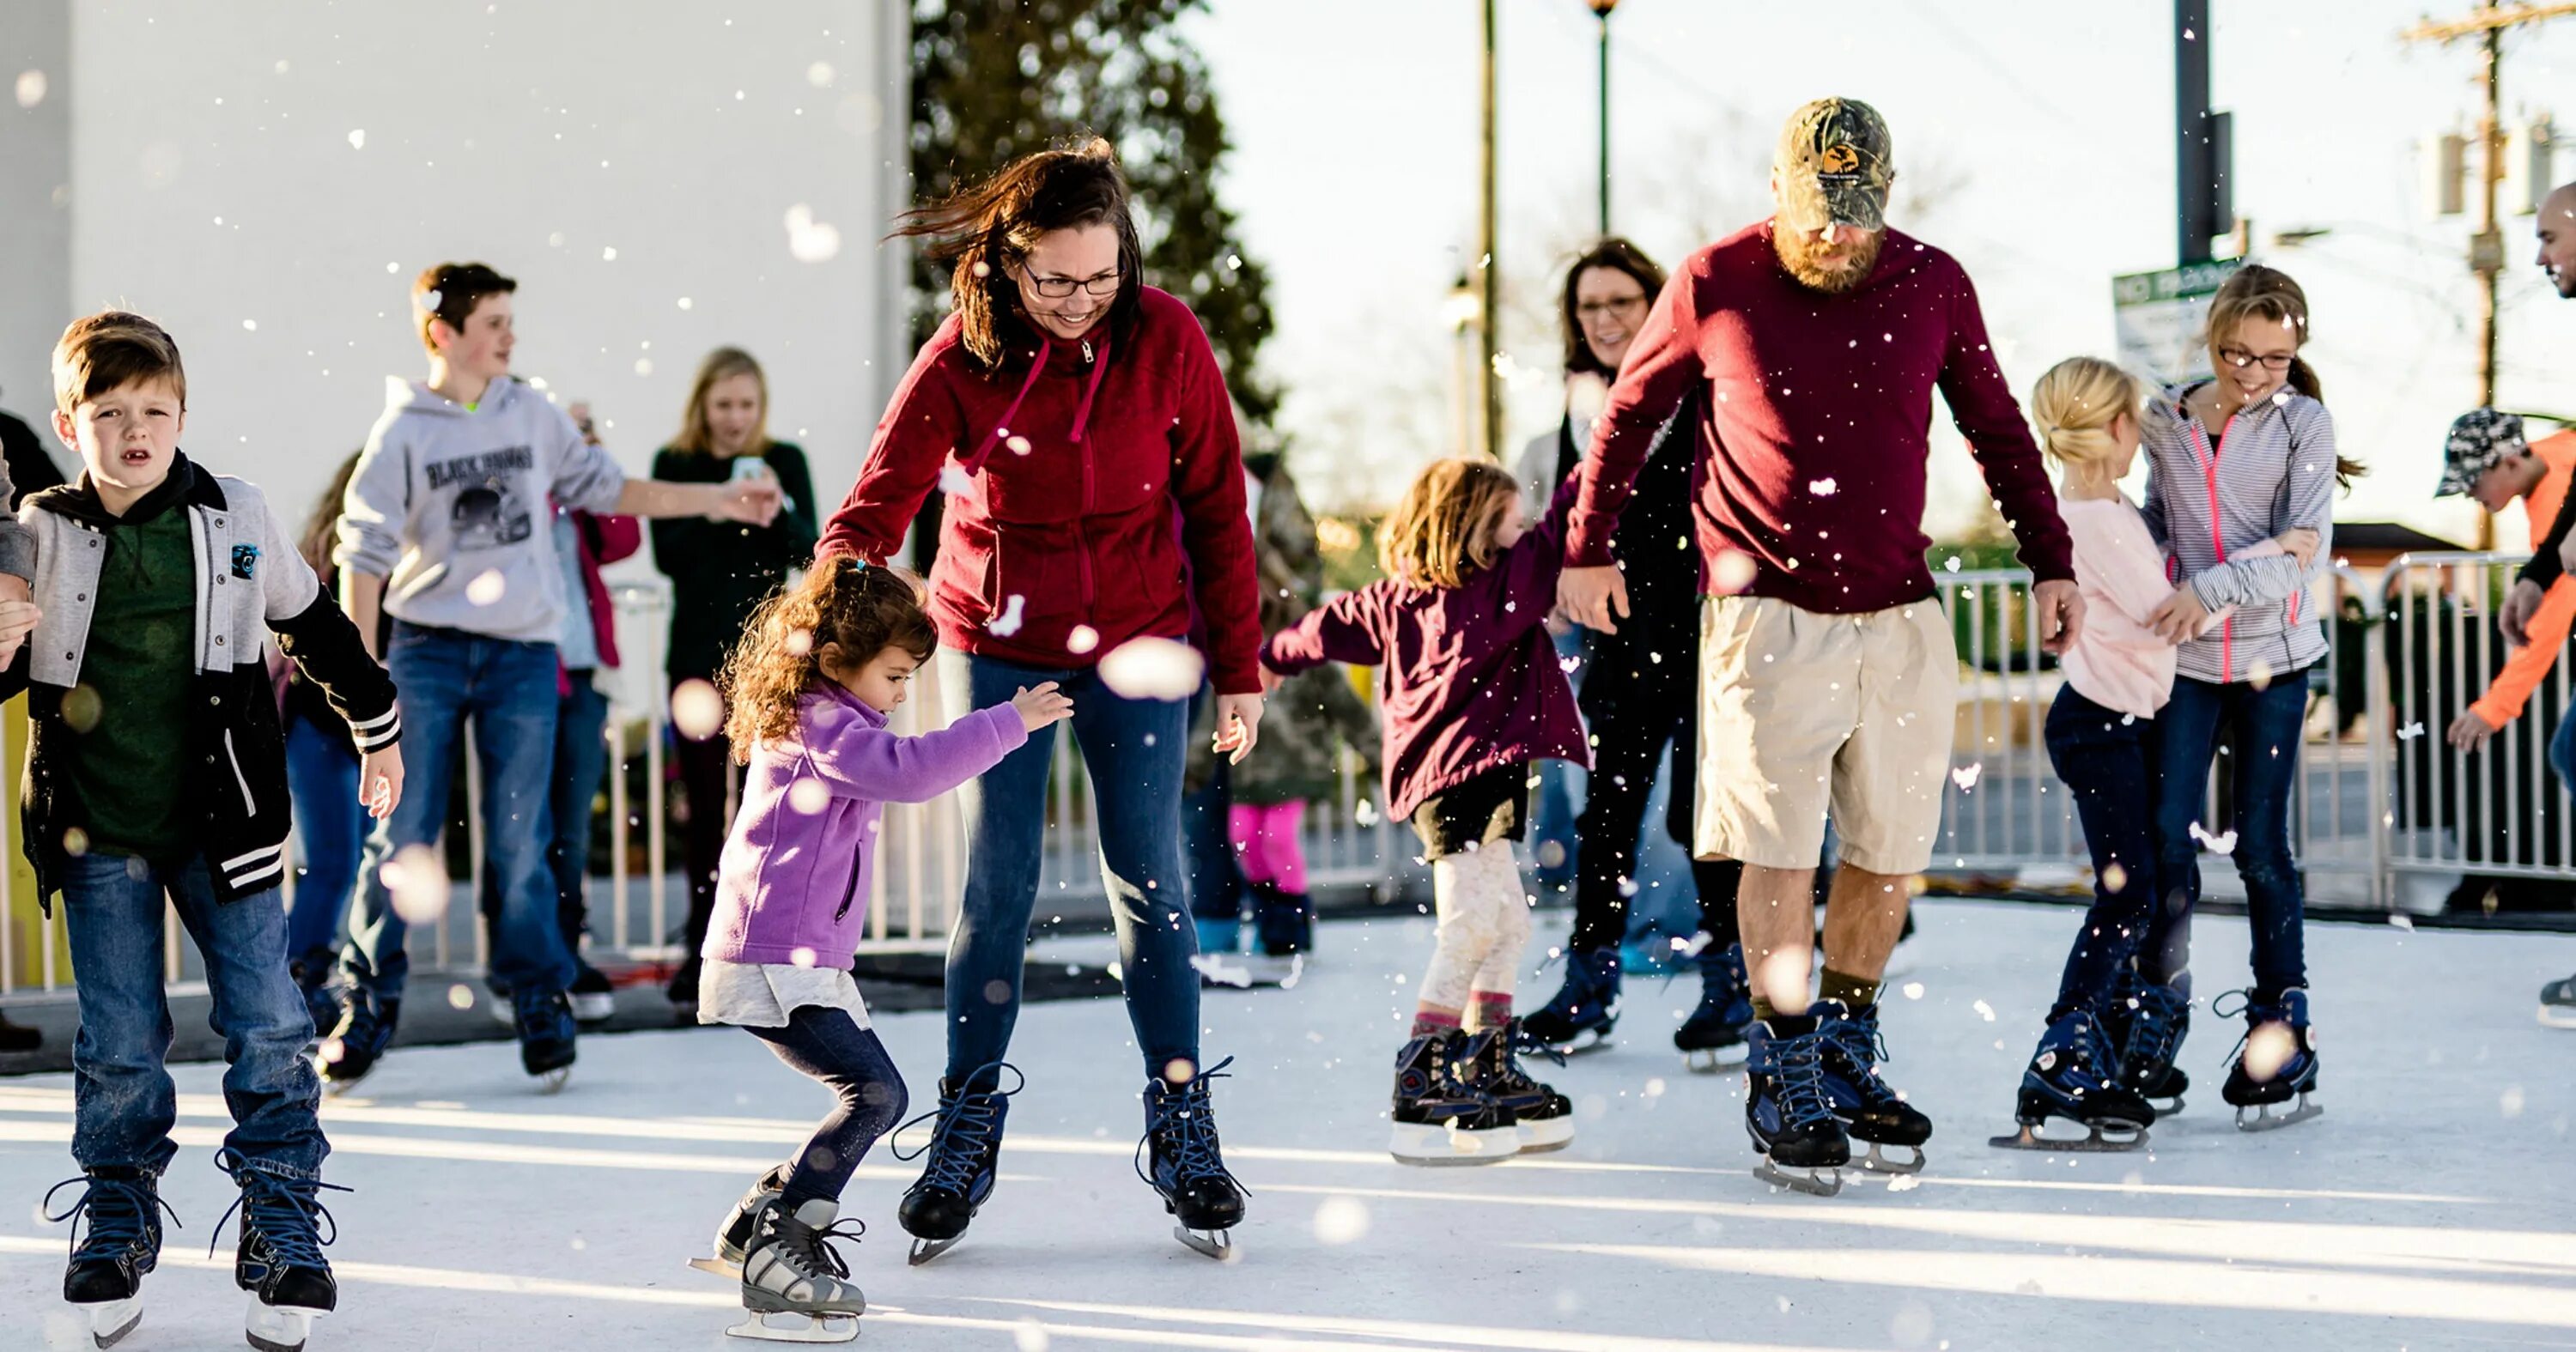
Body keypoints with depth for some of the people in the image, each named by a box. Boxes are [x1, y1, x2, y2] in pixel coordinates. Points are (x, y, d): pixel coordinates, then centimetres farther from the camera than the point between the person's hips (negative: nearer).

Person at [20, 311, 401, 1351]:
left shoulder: (236, 523, -1)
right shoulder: (40, 537, -3)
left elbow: (316, 629, 14)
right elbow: (16, 668, 7)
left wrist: (377, 730, 23)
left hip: (222, 825, 0)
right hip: (97, 835, 0)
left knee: (268, 1028, -5)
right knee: (119, 1046, 5)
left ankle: (284, 1229, 6)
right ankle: (117, 1224, 23)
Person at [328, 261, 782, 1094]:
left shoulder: (533, 415, 6)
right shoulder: (403, 432, -4)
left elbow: (605, 489, 15)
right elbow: (364, 553, -2)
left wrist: (715, 501, 11)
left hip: (523, 652, 2)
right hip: (427, 647, -2)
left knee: (521, 843, 3)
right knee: (402, 839, -1)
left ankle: (542, 1007, 13)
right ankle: (366, 1010, 8)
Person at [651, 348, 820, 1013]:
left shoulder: (785, 462, 3)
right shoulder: (675, 464, 1)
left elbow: (809, 549, -3)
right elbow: (667, 554, -8)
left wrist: (779, 512, -22)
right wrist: (718, 512, -24)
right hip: (699, 654, 0)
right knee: (703, 802, 6)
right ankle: (703, 944, 15)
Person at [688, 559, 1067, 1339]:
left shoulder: (820, 723, 17)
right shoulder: (821, 728, -16)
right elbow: (911, 770, -32)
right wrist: (1010, 722, -29)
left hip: (803, 961, 11)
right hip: (776, 962, -11)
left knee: (871, 1098, 13)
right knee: (877, 1092, -18)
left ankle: (762, 1220, 19)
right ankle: (776, 1252, -16)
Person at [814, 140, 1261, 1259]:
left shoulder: (1166, 340, -12)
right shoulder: (964, 356, -15)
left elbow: (1217, 509, -4)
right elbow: (878, 501, -20)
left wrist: (1238, 668, -2)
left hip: (1135, 639, 0)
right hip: (996, 641, 0)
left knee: (1148, 881, 0)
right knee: (996, 886, 0)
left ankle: (1182, 1126, 11)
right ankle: (967, 1133, 13)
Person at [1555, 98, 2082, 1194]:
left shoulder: (1933, 286, 3)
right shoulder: (1715, 287, -4)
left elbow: (1998, 428, 15)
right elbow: (1629, 412, 10)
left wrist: (2050, 560, 14)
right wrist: (1588, 548, 13)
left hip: (1901, 619, 3)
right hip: (1769, 616, -3)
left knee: (1891, 850, 7)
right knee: (1781, 852, -5)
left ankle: (1847, 1060, 23)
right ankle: (1784, 1084, 6)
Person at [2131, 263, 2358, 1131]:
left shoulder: (2304, 424, -5)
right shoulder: (2166, 423, 4)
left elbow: (2305, 546, -14)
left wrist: (2215, 588, -25)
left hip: (2273, 659, -2)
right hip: (2185, 660, 2)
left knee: (2260, 844, 1)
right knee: (2168, 835, -5)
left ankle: (2282, 1028, 14)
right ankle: (2155, 1011, 11)